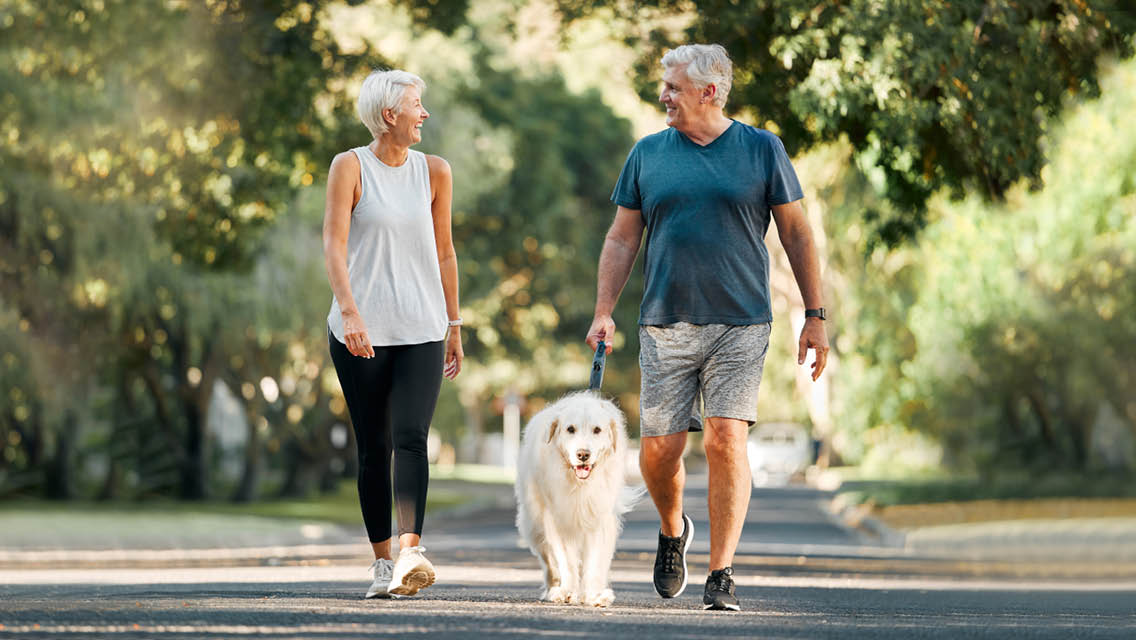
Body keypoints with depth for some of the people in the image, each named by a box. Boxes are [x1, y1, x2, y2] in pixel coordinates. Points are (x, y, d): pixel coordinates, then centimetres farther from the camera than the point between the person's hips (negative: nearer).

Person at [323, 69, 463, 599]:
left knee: (411, 437, -16)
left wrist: (454, 325, 18)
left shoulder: (434, 172, 9)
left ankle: (411, 550, -29)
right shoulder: (350, 167, -1)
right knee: (373, 447, 3)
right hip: (360, 332, -1)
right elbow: (335, 243, -10)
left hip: (421, 330, 1)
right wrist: (349, 311, -23)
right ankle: (382, 561, 13)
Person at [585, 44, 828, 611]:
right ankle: (673, 531, 30)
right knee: (659, 448, -1)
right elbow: (621, 239, 13)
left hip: (740, 325, -2)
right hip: (665, 325, 2)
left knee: (726, 441, -12)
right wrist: (603, 312, 3)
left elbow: (795, 234, 7)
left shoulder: (762, 150, 4)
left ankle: (721, 575, -7)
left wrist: (815, 316, 3)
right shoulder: (647, 154, 10)